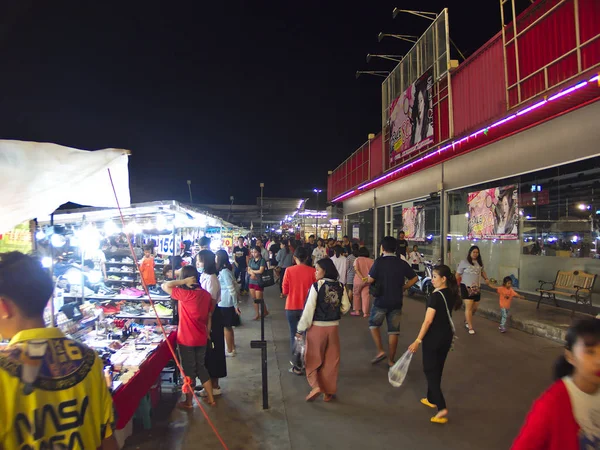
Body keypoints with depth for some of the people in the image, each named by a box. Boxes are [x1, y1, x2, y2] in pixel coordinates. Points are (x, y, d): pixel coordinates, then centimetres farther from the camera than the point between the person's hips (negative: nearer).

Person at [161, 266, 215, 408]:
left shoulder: (185, 294, -20)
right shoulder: (206, 294, -1)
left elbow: (164, 286, -16)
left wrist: (184, 281, -17)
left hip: (186, 340, -5)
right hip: (202, 339, 6)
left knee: (189, 370, 10)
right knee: (201, 367, 20)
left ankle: (188, 402, 27)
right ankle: (210, 398, 29)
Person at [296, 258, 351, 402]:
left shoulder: (316, 286, -15)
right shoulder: (340, 286, -1)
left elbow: (309, 309, -15)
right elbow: (346, 307, 3)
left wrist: (301, 328, -8)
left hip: (317, 327, -4)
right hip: (333, 327, 4)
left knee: (313, 359, 14)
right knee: (331, 360, 14)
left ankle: (316, 386, 2)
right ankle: (329, 392, 22)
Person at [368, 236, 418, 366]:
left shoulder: (379, 262, -12)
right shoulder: (402, 263, 0)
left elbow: (370, 280, -14)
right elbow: (414, 278, 5)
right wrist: (403, 288, 10)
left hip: (381, 300, -3)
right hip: (396, 301, 3)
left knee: (373, 324, 18)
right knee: (393, 330, 10)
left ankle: (380, 351, 6)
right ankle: (391, 360, 17)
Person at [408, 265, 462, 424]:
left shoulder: (435, 296, -22)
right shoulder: (452, 294, 1)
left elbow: (428, 321, -23)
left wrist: (418, 341, -20)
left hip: (434, 337, -8)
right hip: (447, 336, 8)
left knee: (430, 371, 2)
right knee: (437, 369, 20)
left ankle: (442, 408, -6)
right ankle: (432, 399, 35)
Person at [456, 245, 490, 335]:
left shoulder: (480, 263, 7)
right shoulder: (464, 262, -7)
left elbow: (482, 271, 27)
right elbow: (458, 274, -4)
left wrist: (486, 278, 10)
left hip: (477, 287, 6)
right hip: (466, 287, -5)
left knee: (475, 308, 11)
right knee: (469, 307, -9)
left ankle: (466, 320, 36)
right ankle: (470, 327, 0)